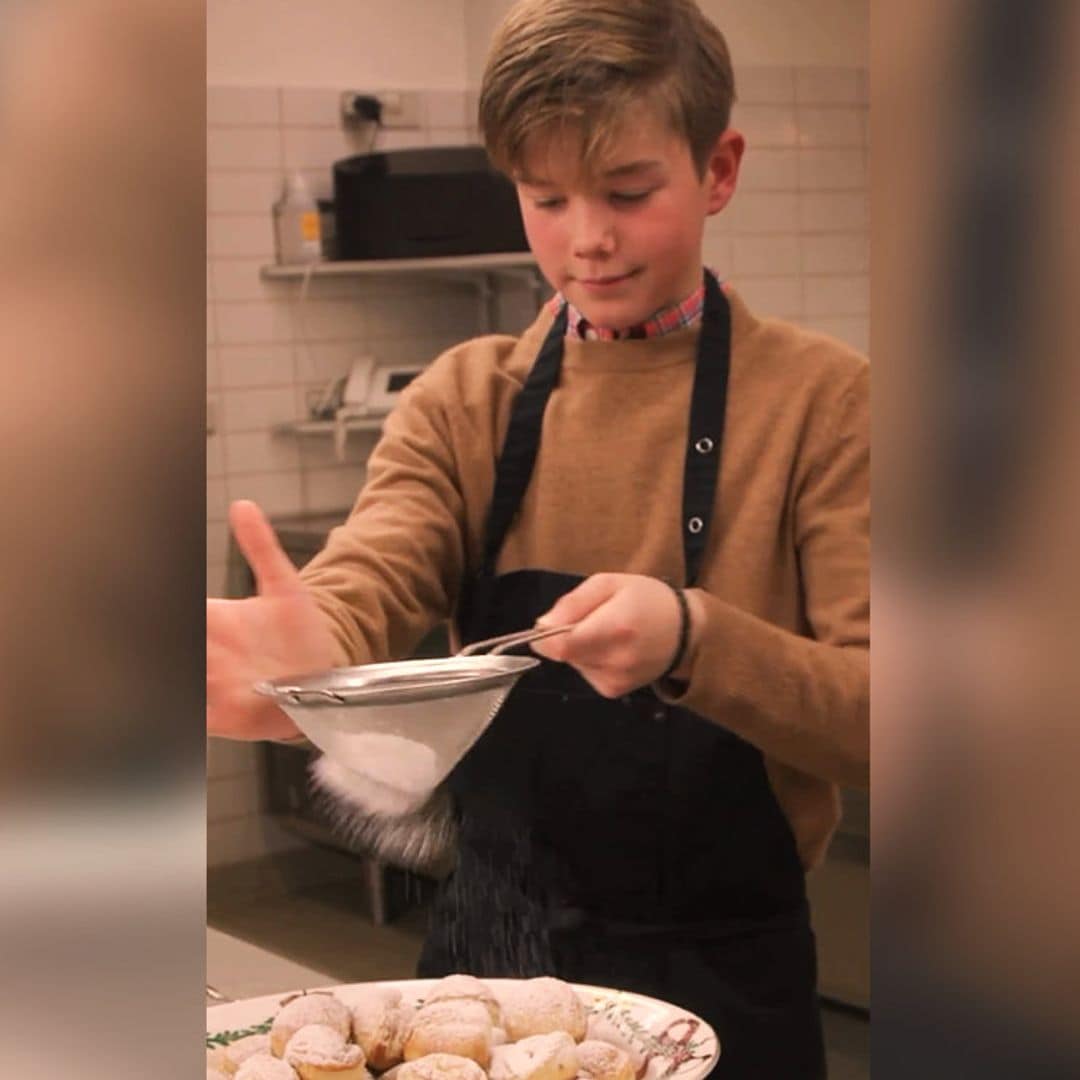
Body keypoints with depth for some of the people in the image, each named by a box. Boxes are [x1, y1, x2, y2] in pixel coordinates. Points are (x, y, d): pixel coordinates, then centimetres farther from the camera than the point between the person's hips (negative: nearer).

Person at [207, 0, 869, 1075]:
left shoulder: (819, 400, -9)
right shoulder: (463, 402, 0)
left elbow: (869, 720, -15)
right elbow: (369, 584, -15)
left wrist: (692, 639, -34)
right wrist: (313, 655, -39)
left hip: (717, 975, -3)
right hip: (487, 949, 3)